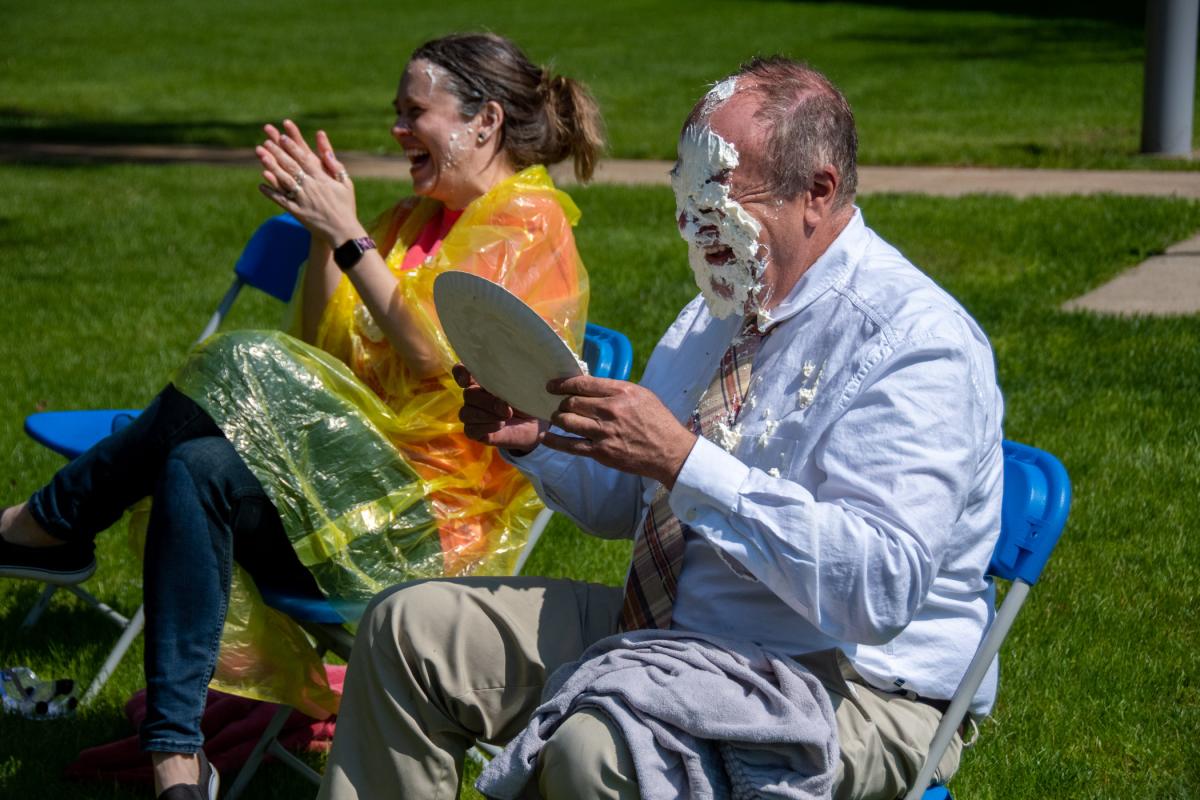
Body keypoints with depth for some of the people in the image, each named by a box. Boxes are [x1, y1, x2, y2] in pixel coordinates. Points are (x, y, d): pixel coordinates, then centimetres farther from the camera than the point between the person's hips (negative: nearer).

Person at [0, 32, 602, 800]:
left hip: (436, 517, -8)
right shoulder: (420, 218, 20)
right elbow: (324, 347, 14)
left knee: (248, 367, -24)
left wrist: (347, 235, -15)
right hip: (370, 467, 8)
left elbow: (439, 356, -19)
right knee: (197, 467, -20)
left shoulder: (530, 227, -5)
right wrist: (322, 230, 2)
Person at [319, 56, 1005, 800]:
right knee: (409, 628, 4)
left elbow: (880, 589, -29)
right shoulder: (724, 308, 11)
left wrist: (685, 461, -31)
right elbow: (626, 503, 22)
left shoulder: (917, 343, -17)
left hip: (841, 678, -9)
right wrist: (534, 440, -1)